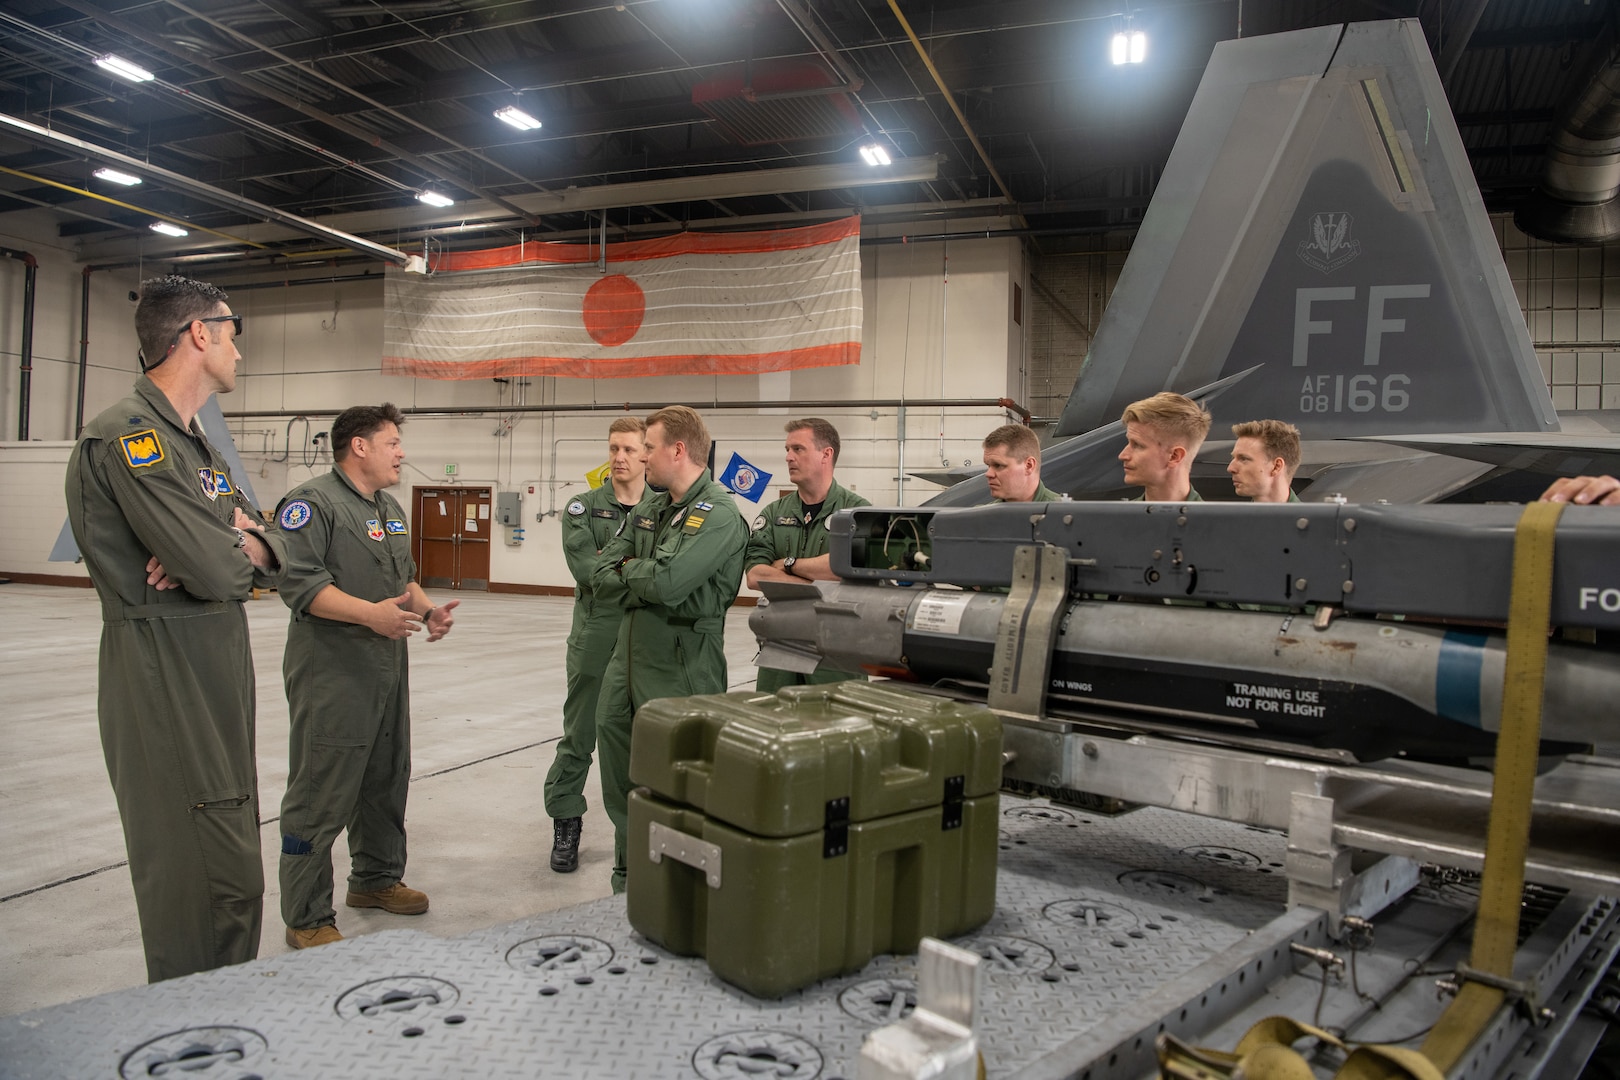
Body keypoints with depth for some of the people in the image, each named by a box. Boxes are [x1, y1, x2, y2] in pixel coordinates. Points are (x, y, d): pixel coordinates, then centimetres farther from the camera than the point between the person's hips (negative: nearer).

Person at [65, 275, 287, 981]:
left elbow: (271, 558, 13)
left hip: (217, 679, 10)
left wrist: (234, 547, -10)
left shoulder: (193, 444, 17)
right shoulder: (128, 437, -14)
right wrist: (236, 547, 1)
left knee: (230, 864, 17)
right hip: (165, 687, -10)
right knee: (217, 879, -6)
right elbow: (218, 570, -23)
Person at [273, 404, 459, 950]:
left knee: (386, 781, 18)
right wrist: (370, 613, -29)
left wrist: (427, 609, 5)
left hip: (388, 669, 9)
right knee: (321, 797, -3)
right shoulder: (311, 503, -11)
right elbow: (299, 582, -21)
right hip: (331, 674, -9)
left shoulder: (390, 509, 17)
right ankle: (307, 920, 8)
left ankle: (376, 878, 36)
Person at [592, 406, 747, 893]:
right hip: (629, 655, 9)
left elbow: (666, 581, -27)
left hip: (681, 669, -9)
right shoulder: (649, 508, 13)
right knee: (613, 744, 17)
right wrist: (649, 583, -8)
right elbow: (602, 576, 8)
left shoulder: (719, 515, -15)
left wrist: (629, 570, -7)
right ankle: (629, 865, 35)